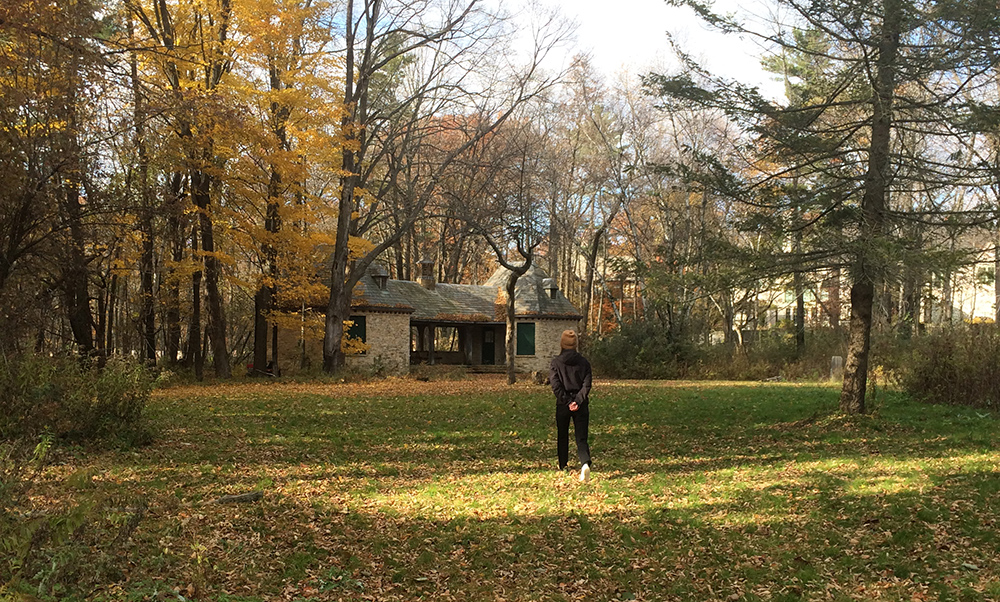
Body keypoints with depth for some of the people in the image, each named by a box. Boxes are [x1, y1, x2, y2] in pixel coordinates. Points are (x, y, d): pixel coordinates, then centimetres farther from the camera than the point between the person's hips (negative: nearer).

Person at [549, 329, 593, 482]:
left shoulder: (556, 362, -4)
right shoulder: (583, 362, 0)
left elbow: (555, 386, -10)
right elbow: (587, 384, -7)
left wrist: (567, 402, -10)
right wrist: (577, 401, -11)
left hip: (562, 405, 0)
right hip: (581, 405, 0)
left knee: (562, 436, 19)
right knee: (581, 438, 0)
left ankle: (563, 466, 30)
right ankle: (585, 463, -25)